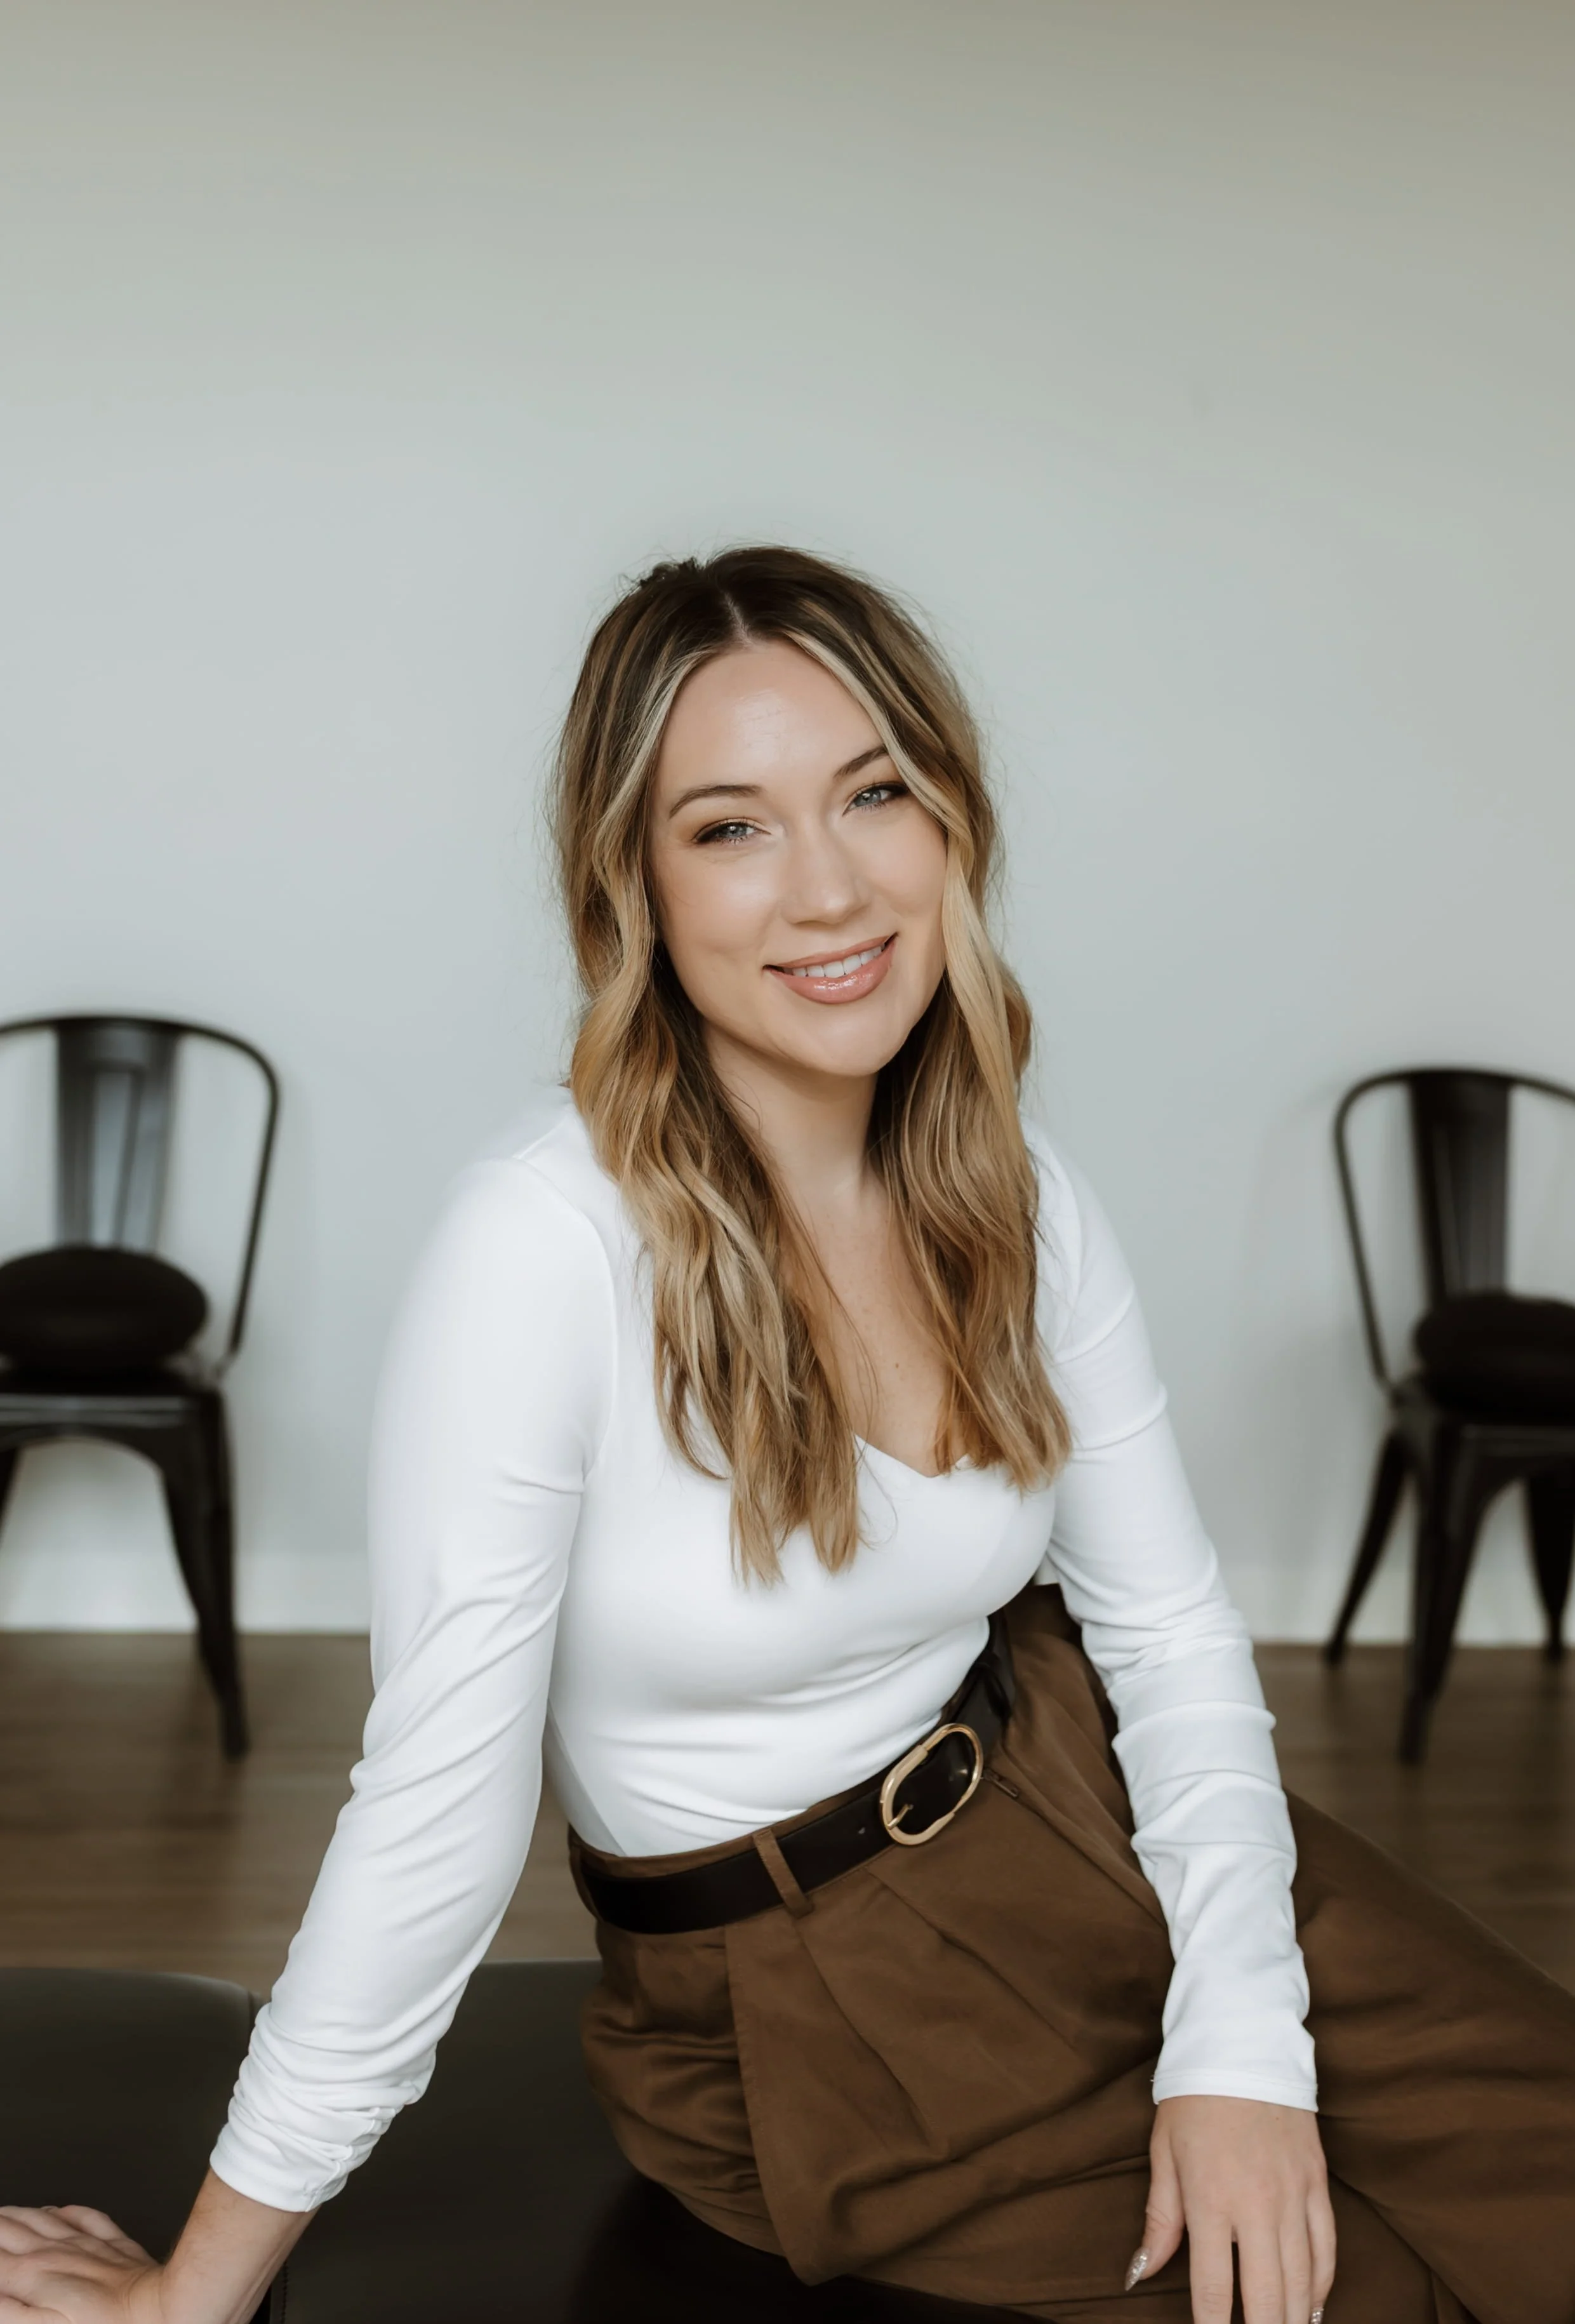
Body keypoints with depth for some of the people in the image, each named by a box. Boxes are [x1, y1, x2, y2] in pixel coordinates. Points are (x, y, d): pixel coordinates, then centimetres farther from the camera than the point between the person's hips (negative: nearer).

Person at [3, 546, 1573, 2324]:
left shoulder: (1017, 1200, -6)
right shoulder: (546, 1245, -26)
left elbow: (1169, 1624, 0)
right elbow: (436, 1811, -22)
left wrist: (1240, 2037, -12)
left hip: (1069, 1824, 5)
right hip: (797, 2000, -5)